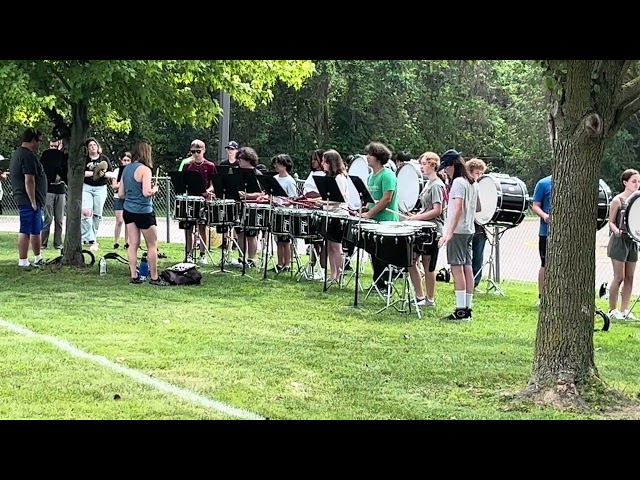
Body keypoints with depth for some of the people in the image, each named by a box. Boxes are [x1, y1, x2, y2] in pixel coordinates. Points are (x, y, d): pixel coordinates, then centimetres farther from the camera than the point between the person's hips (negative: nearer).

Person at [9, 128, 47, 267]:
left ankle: (38, 259, 27)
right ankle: (23, 261, -6)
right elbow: (29, 180, -23)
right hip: (29, 200, -11)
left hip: (21, 198, 11)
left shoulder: (17, 154, 17)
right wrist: (33, 202, -20)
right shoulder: (28, 156, -17)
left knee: (36, 230, 18)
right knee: (26, 230, -7)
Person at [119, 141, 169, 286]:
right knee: (152, 245, 4)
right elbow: (146, 192, -24)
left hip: (128, 210, 7)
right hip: (143, 211, -7)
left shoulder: (126, 169, 8)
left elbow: (120, 194, 11)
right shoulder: (144, 169, -15)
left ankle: (134, 276, 6)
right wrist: (155, 189, -4)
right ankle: (154, 278, 6)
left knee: (133, 244, 7)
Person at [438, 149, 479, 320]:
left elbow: (458, 209, -22)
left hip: (457, 230, -9)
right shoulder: (472, 183, 14)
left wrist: (449, 232, -28)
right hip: (469, 230, 9)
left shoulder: (458, 182, -14)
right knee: (467, 268, 9)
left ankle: (461, 310, -13)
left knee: (457, 268, -9)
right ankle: (468, 307, 11)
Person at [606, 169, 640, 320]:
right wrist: (616, 231, -27)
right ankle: (612, 310, 3)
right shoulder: (618, 200, -8)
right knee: (619, 277, -5)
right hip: (620, 240, -6)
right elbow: (611, 222, -8)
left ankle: (625, 310, 13)